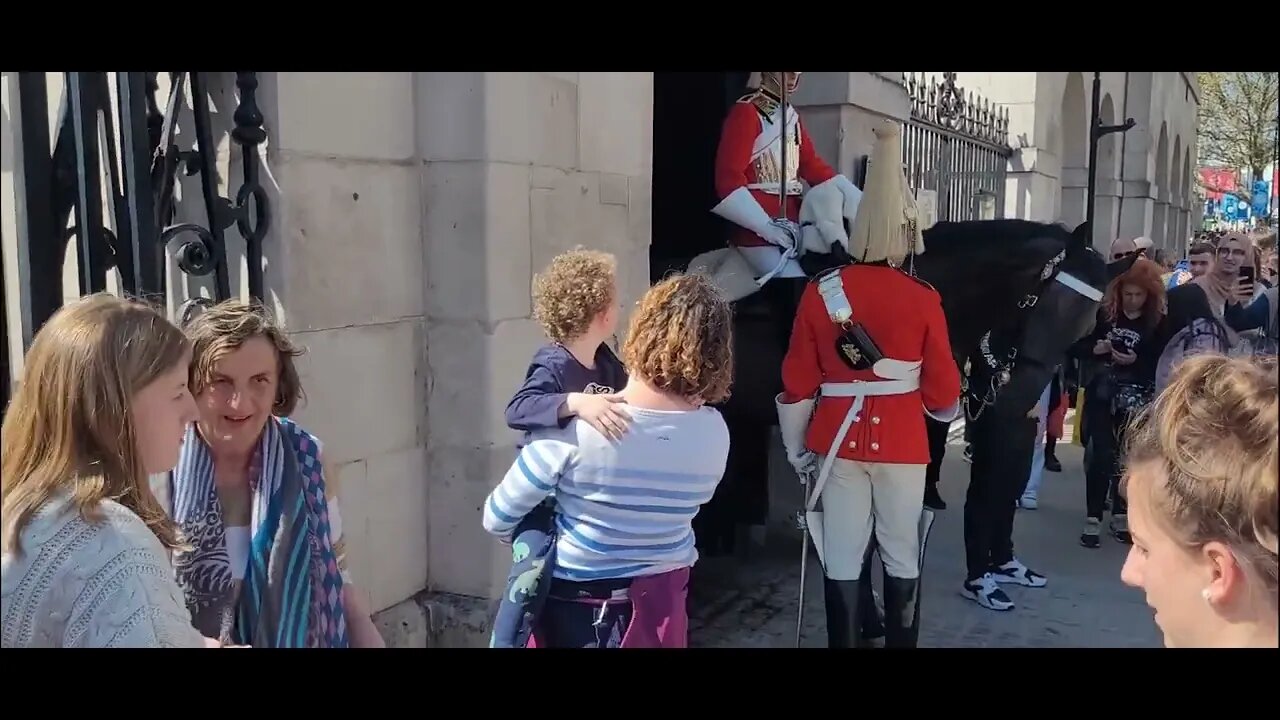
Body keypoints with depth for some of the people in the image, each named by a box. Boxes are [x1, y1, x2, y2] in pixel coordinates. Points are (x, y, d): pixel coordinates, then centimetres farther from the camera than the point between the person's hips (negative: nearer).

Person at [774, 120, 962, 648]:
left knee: (841, 556, 7)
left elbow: (798, 380, -1)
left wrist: (796, 447, 9)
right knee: (901, 555, 11)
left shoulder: (820, 291, -4)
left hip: (839, 439, 1)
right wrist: (947, 412, 22)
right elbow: (941, 387, -1)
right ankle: (901, 642, 21)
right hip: (902, 439, -1)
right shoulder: (923, 299, -8)